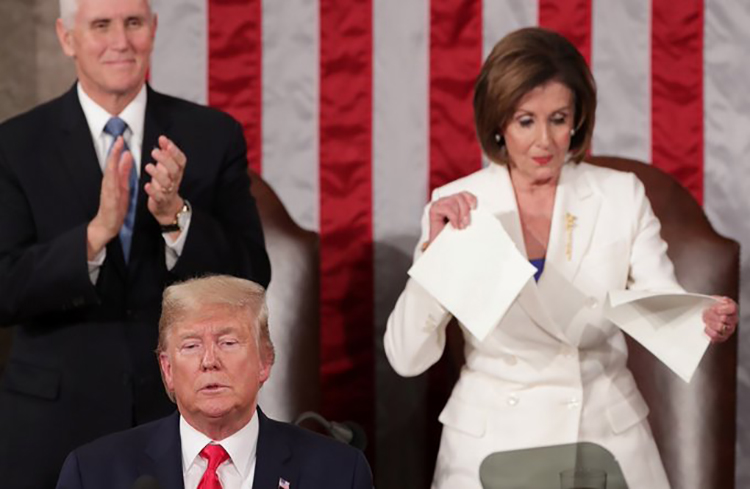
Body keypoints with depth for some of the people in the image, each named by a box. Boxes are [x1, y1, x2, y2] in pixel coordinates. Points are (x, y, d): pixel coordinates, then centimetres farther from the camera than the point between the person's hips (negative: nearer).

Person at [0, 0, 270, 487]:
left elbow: (251, 281, -4)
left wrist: (175, 216, -20)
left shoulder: (214, 136, 1)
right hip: (58, 422, -1)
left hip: (185, 412, 1)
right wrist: (96, 232, -24)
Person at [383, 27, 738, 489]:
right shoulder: (456, 208, -1)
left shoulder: (622, 196, 2)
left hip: (609, 437, 1)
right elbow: (407, 357, -5)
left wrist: (709, 320, -24)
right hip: (492, 443, -1)